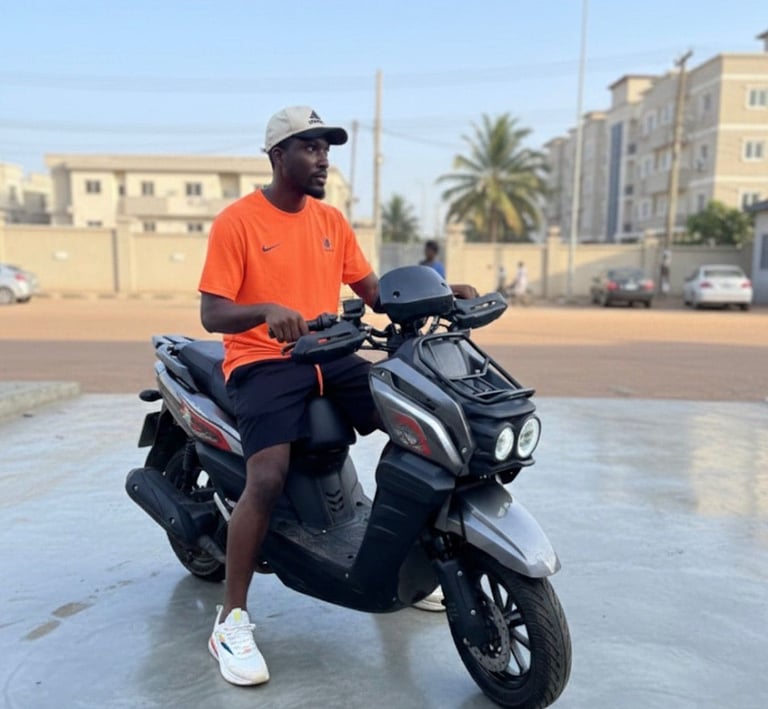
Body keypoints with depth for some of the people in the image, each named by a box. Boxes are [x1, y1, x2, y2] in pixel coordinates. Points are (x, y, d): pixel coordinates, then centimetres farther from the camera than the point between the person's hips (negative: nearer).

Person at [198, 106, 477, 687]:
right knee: (268, 479, -26)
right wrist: (267, 310, -33)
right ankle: (231, 620, -6)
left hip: (330, 355, 6)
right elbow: (212, 315, -12)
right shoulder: (236, 221, -6)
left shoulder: (331, 220, 12)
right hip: (263, 361, -5)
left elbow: (374, 290, 13)